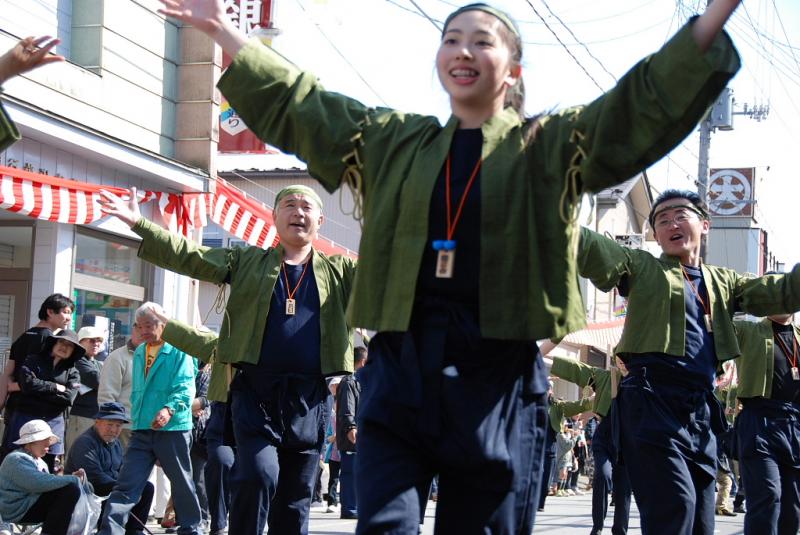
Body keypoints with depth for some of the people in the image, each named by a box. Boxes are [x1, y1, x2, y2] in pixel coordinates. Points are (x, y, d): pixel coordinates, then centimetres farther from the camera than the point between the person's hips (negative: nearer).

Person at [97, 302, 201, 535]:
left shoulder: (178, 352, -5)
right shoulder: (139, 353, 16)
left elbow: (184, 387, -15)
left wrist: (170, 409, -31)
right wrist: (136, 417, 16)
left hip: (173, 429, -5)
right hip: (141, 430, 5)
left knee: (182, 484, 9)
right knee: (125, 485, -5)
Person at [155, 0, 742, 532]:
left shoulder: (550, 147, 7)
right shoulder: (391, 141, 16)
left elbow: (650, 101, -3)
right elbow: (294, 102, 21)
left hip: (499, 377, -2)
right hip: (401, 367, 2)